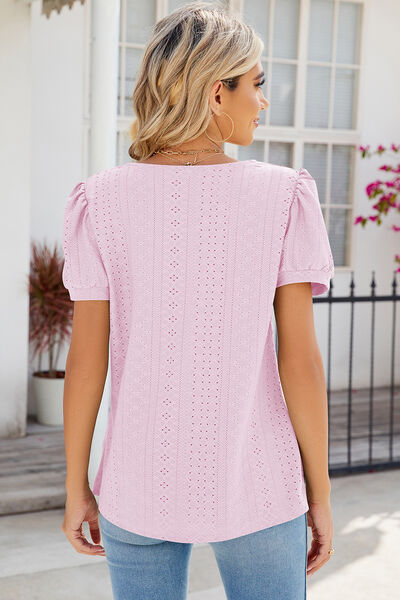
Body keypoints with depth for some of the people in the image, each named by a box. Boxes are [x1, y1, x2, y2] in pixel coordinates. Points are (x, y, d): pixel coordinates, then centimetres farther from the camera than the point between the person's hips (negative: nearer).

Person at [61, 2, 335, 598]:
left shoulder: (101, 202, -7)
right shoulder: (284, 197, -10)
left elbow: (85, 359, -6)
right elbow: (300, 358, -10)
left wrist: (76, 488, 6)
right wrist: (319, 492, 1)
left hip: (141, 485, 1)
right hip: (255, 488, -1)